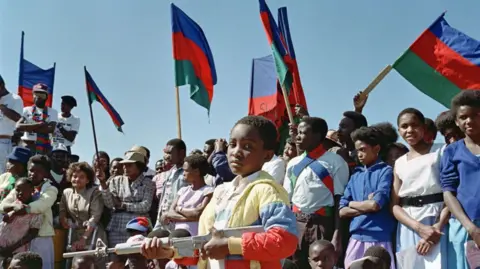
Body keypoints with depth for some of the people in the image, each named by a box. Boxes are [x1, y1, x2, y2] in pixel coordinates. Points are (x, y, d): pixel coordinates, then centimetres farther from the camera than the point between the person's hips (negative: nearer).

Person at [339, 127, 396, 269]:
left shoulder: (385, 171, -2)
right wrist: (366, 207, -6)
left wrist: (352, 203, 4)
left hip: (379, 239, -5)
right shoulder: (355, 175, 14)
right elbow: (343, 211, 9)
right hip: (356, 239, 5)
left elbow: (376, 205, -14)